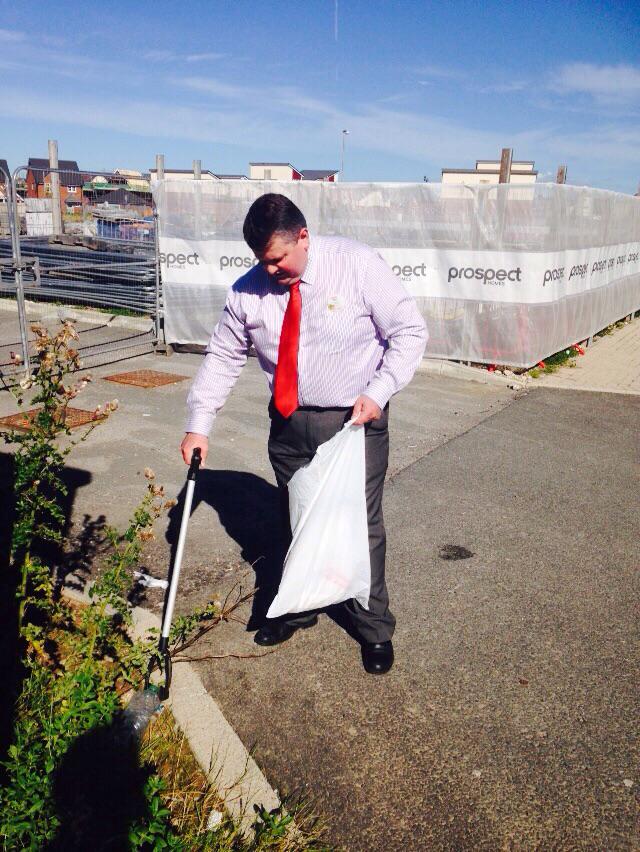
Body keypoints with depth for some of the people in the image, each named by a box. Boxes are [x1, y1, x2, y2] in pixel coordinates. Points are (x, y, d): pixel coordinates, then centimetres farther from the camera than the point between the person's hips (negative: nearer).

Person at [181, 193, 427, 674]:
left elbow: (410, 331, -9)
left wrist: (378, 391, -19)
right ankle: (297, 608, 40)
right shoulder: (248, 291, -3)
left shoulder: (358, 265, -13)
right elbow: (222, 358, 5)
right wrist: (199, 425, -1)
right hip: (289, 423, 4)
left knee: (362, 525, 5)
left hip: (356, 422, -3)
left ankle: (374, 627, 27)